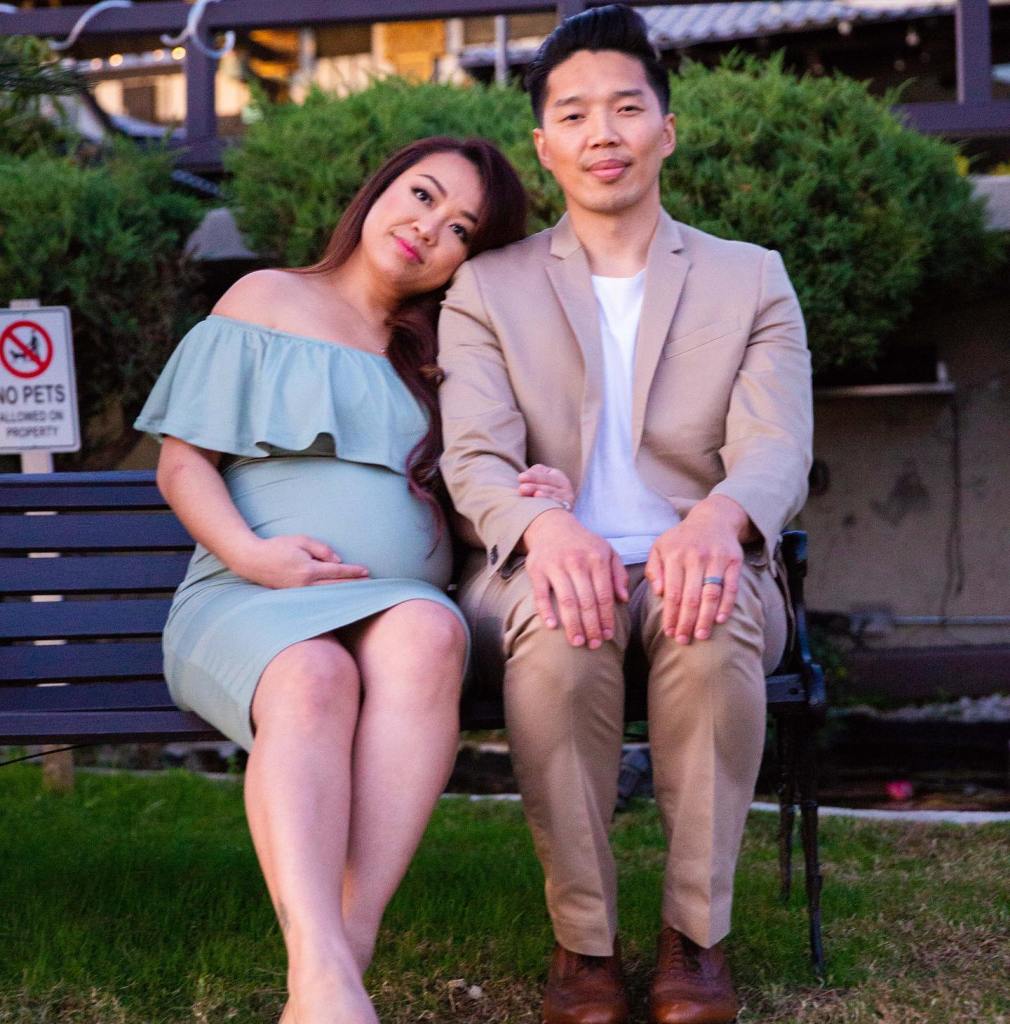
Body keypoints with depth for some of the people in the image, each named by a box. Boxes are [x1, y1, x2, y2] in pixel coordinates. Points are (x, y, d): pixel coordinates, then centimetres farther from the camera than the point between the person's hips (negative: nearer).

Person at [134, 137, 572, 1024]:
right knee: (313, 677, -39)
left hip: (403, 600, 3)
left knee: (429, 631, -36)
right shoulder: (269, 301, 15)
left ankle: (350, 945, -46)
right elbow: (183, 462, 8)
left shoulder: (440, 351, 26)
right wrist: (251, 553, -12)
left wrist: (528, 497, 1)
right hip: (252, 599, -2)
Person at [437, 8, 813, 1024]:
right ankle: (581, 940, -23)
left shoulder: (751, 279, 11)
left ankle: (696, 934, -22)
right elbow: (474, 460, -4)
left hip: (689, 567, 0)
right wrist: (545, 525, -30)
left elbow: (777, 449, -4)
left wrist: (718, 518, -30)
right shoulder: (487, 287, 10)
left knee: (712, 610, -36)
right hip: (547, 568, 0)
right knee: (556, 616, -36)